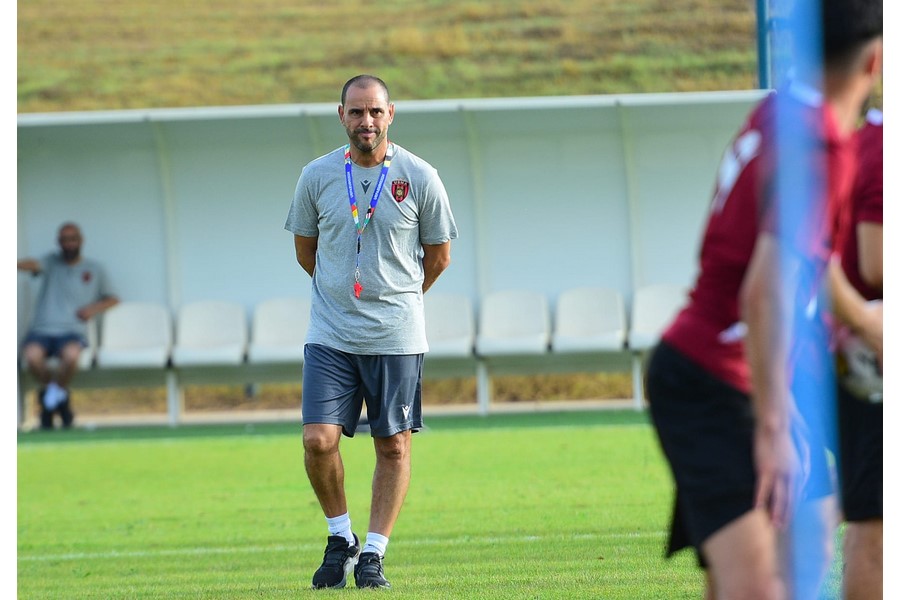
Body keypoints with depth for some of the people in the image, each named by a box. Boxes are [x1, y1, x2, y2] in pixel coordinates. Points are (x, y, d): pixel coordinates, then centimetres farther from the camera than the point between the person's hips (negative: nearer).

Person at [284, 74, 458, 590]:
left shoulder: (420, 178, -3)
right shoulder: (317, 176, 1)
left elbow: (438, 255, 10)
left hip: (397, 335, -1)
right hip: (330, 335, 1)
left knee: (393, 446, 1)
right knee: (319, 441, -11)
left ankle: (374, 554, 13)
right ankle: (341, 539, 11)